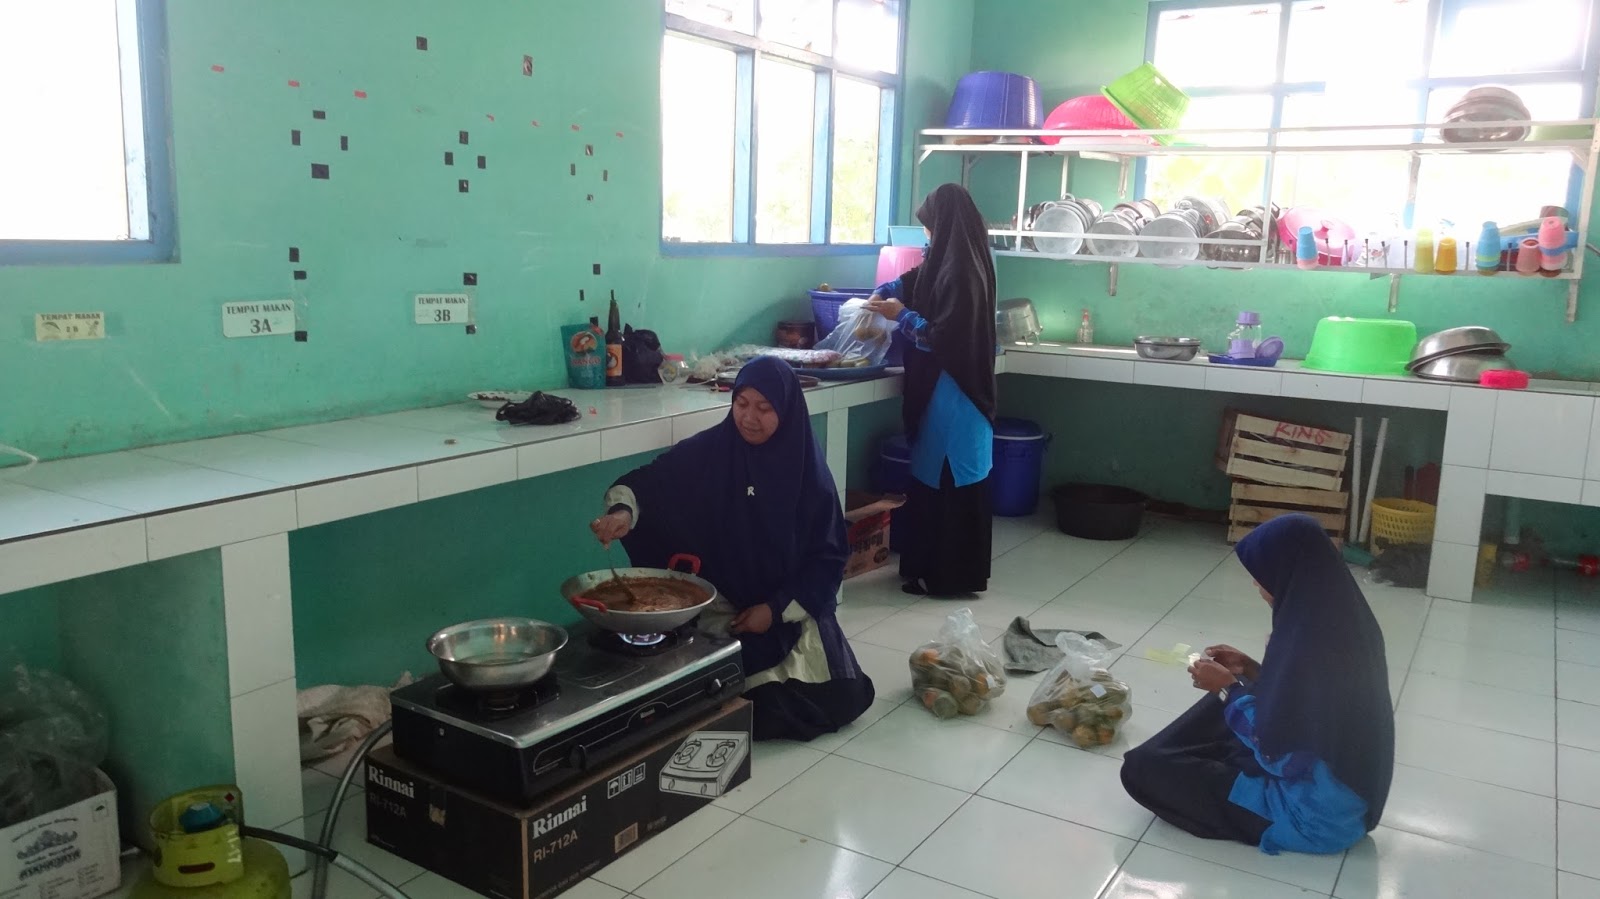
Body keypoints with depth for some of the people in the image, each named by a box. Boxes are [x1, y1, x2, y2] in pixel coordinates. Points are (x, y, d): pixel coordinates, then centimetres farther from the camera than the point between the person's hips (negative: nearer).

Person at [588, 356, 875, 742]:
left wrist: (777, 608, -13)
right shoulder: (709, 451, -9)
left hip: (793, 607, 1)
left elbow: (828, 556, -6)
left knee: (841, 698, -7)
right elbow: (646, 481, -14)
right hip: (725, 606, -1)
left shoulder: (807, 470, -8)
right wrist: (623, 511, -37)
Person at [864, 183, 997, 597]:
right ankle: (937, 568, 27)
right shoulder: (957, 262, 9)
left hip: (952, 394, -10)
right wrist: (883, 294, 14)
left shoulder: (960, 273, -21)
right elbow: (918, 280, 28)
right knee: (938, 481, 16)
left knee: (945, 484, -2)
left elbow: (941, 338, -23)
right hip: (955, 389, 10)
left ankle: (948, 576, 8)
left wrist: (901, 315, -10)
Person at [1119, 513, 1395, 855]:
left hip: (1314, 810, -10)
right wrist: (1250, 671, 7)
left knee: (1142, 768, -9)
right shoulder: (1343, 617, -3)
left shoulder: (1308, 640, -31)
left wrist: (1228, 688, -11)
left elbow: (1277, 751, -23)